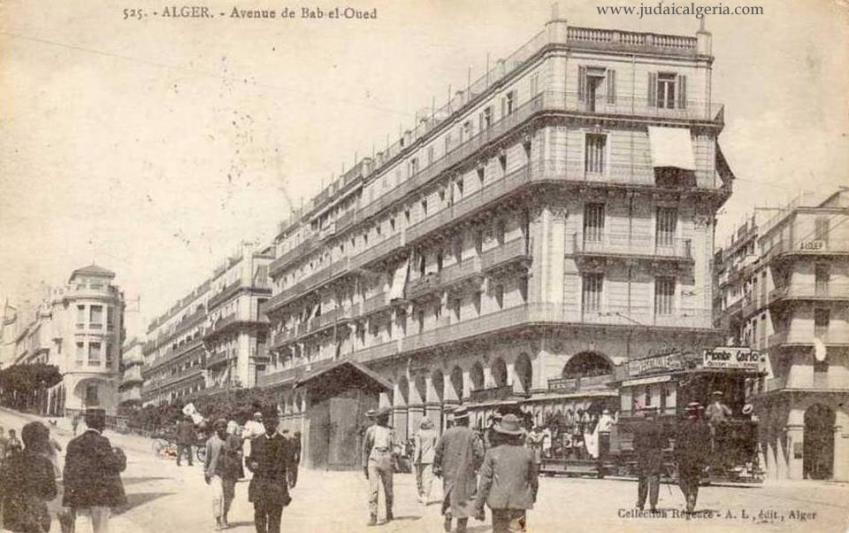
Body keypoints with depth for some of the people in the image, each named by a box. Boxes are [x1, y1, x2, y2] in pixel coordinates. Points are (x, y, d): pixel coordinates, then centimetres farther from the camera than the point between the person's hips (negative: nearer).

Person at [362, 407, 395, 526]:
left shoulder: (390, 431, 12)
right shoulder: (370, 430, 8)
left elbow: (394, 448, 12)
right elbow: (365, 448, 10)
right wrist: (364, 466, 6)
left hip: (387, 462, 2)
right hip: (373, 461, -2)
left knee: (389, 490, 8)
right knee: (373, 489, -11)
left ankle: (389, 513, 29)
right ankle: (372, 517, -14)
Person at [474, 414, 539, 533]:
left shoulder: (492, 453, -4)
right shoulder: (528, 453, 0)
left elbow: (485, 482, -5)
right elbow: (534, 480, 8)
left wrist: (478, 506, 0)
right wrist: (532, 497, 27)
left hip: (498, 502, 0)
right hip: (520, 503, 0)